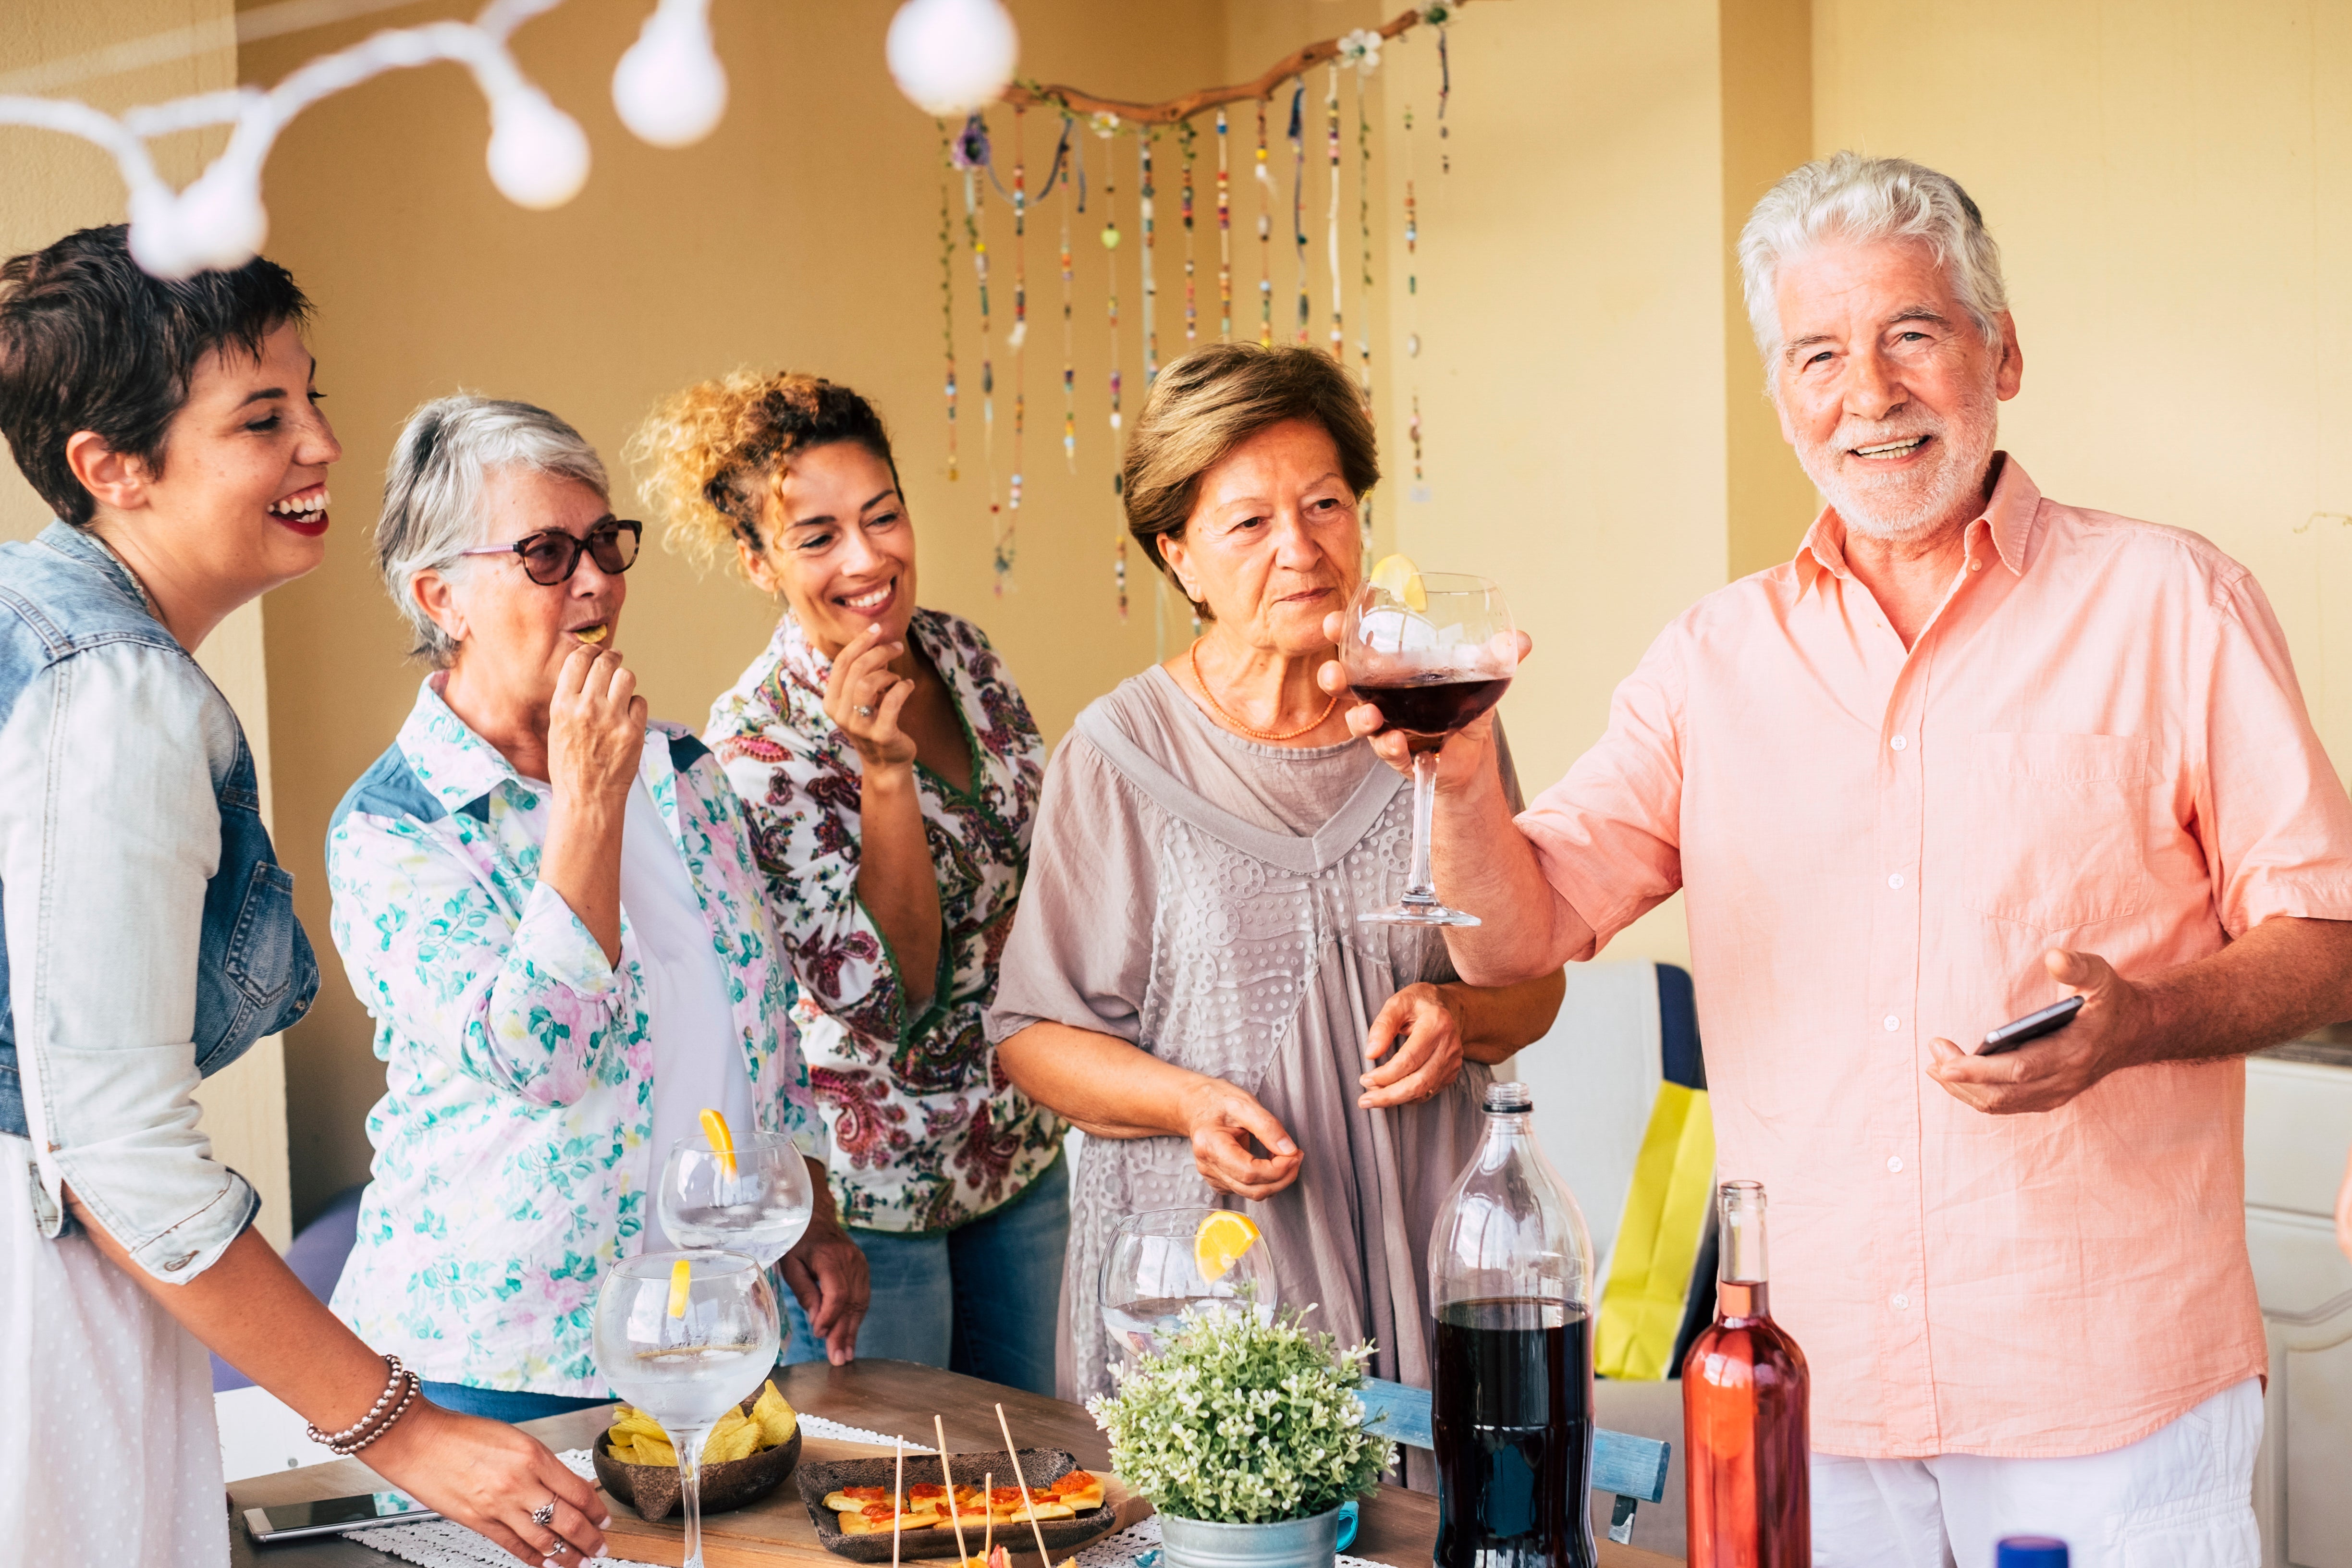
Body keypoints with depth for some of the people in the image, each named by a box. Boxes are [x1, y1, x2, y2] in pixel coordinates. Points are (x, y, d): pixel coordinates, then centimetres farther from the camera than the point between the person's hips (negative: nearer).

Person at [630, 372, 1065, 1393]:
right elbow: (885, 1003, -24)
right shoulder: (758, 743, -20)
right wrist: (883, 769, -32)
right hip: (874, 1189, -6)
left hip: (1023, 1152, 6)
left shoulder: (959, 653, -1)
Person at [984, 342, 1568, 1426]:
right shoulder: (1120, 756, -3)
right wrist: (1187, 1100, -14)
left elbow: (1536, 982, 12)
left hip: (1416, 1246, 2)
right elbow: (1034, 1032, 2)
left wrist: (1460, 1014, -9)